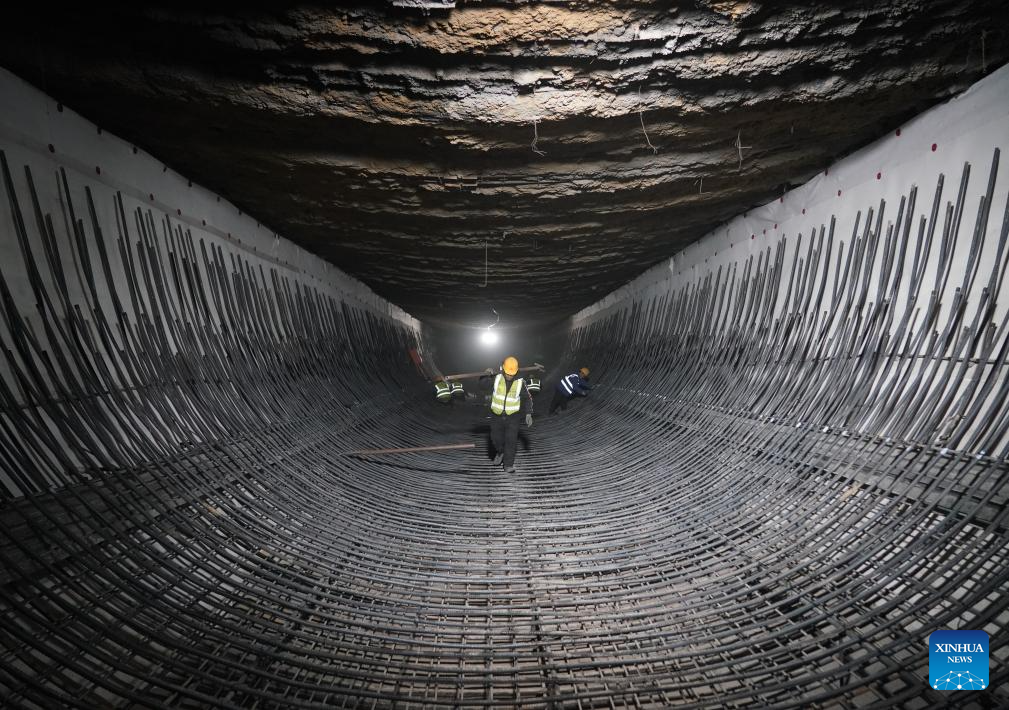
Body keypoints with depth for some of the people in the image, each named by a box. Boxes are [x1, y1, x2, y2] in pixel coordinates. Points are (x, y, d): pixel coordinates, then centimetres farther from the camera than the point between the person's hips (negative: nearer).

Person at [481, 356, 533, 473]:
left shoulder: (520, 382, -13)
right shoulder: (496, 378, -12)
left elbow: (527, 398, -3)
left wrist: (528, 414, -13)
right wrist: (487, 374, -28)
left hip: (512, 415, -2)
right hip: (496, 415, 2)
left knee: (511, 440, -7)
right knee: (496, 438, 14)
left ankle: (508, 465, 7)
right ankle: (500, 452, 46)